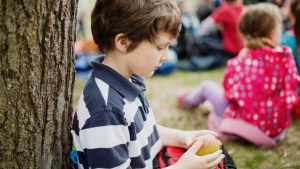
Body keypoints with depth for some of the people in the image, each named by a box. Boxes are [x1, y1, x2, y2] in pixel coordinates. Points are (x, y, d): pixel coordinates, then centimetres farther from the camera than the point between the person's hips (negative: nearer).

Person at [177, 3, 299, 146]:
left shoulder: (238, 63, -23)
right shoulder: (286, 57, -15)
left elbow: (229, 93, -11)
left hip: (245, 123, -3)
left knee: (206, 86, 22)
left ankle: (190, 100, 57)